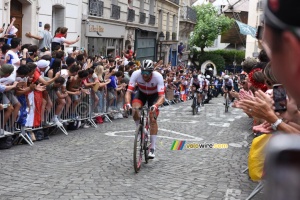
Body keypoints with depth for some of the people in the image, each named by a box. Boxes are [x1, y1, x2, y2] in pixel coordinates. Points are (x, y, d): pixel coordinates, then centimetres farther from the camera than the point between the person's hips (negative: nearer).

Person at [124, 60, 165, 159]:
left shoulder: (158, 76, -35)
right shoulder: (136, 74, -32)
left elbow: (162, 96, -38)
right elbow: (129, 91, -33)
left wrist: (155, 105, -58)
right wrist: (127, 103, -52)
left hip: (154, 95, -1)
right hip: (141, 93, 2)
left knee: (153, 119, -13)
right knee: (135, 110, -28)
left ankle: (152, 149, -3)